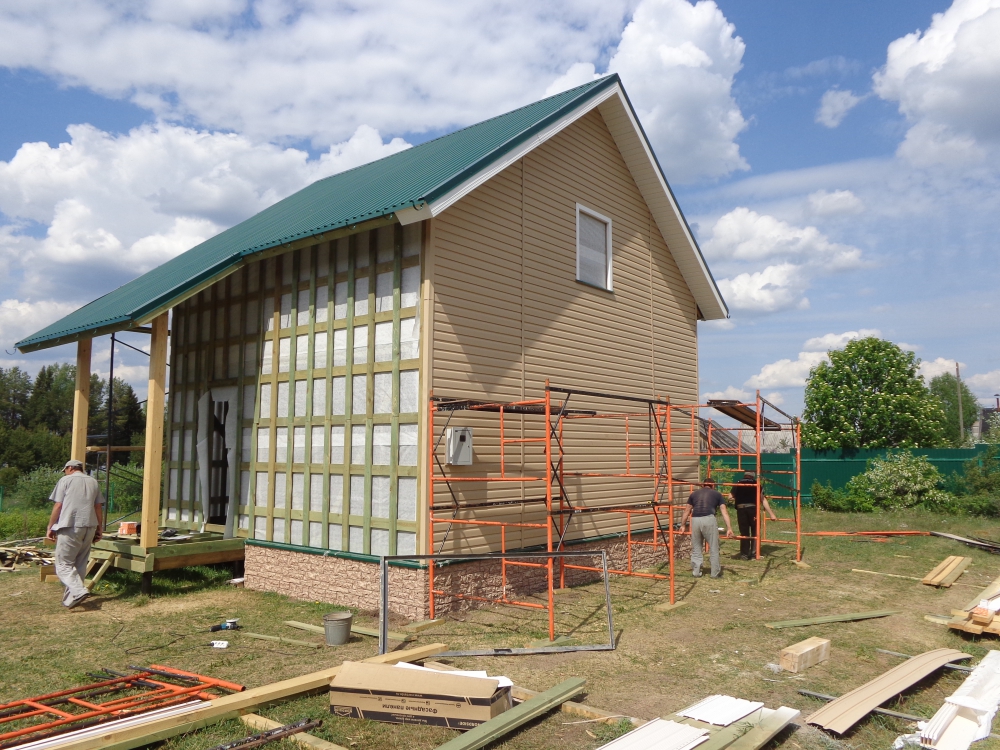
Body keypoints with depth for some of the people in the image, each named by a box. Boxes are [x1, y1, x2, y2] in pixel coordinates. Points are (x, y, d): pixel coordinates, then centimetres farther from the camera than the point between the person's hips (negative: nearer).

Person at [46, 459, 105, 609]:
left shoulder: (65, 480, 4)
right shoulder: (93, 482, 16)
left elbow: (58, 506, -1)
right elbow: (98, 508, 13)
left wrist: (50, 528, 5)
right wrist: (99, 529, 18)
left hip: (70, 527, -5)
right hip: (89, 527, 5)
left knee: (64, 564, -2)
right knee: (80, 564, 12)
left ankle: (79, 591, -21)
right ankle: (71, 597, 13)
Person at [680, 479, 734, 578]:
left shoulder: (694, 494, 26)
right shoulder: (717, 494, 21)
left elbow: (686, 511, 25)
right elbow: (724, 512, 11)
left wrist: (682, 525, 31)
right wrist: (729, 528, 6)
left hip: (695, 520, 2)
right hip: (709, 519, -2)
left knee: (696, 548, 15)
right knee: (713, 548, 10)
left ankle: (696, 572, 19)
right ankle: (715, 573, 17)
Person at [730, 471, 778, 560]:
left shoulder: (737, 484, 17)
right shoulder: (755, 484, 12)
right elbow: (763, 500, 5)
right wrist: (771, 514, 4)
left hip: (740, 509, 2)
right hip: (753, 508, -2)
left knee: (743, 533, 10)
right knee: (755, 532, 12)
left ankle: (744, 554, 10)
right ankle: (754, 553, 6)